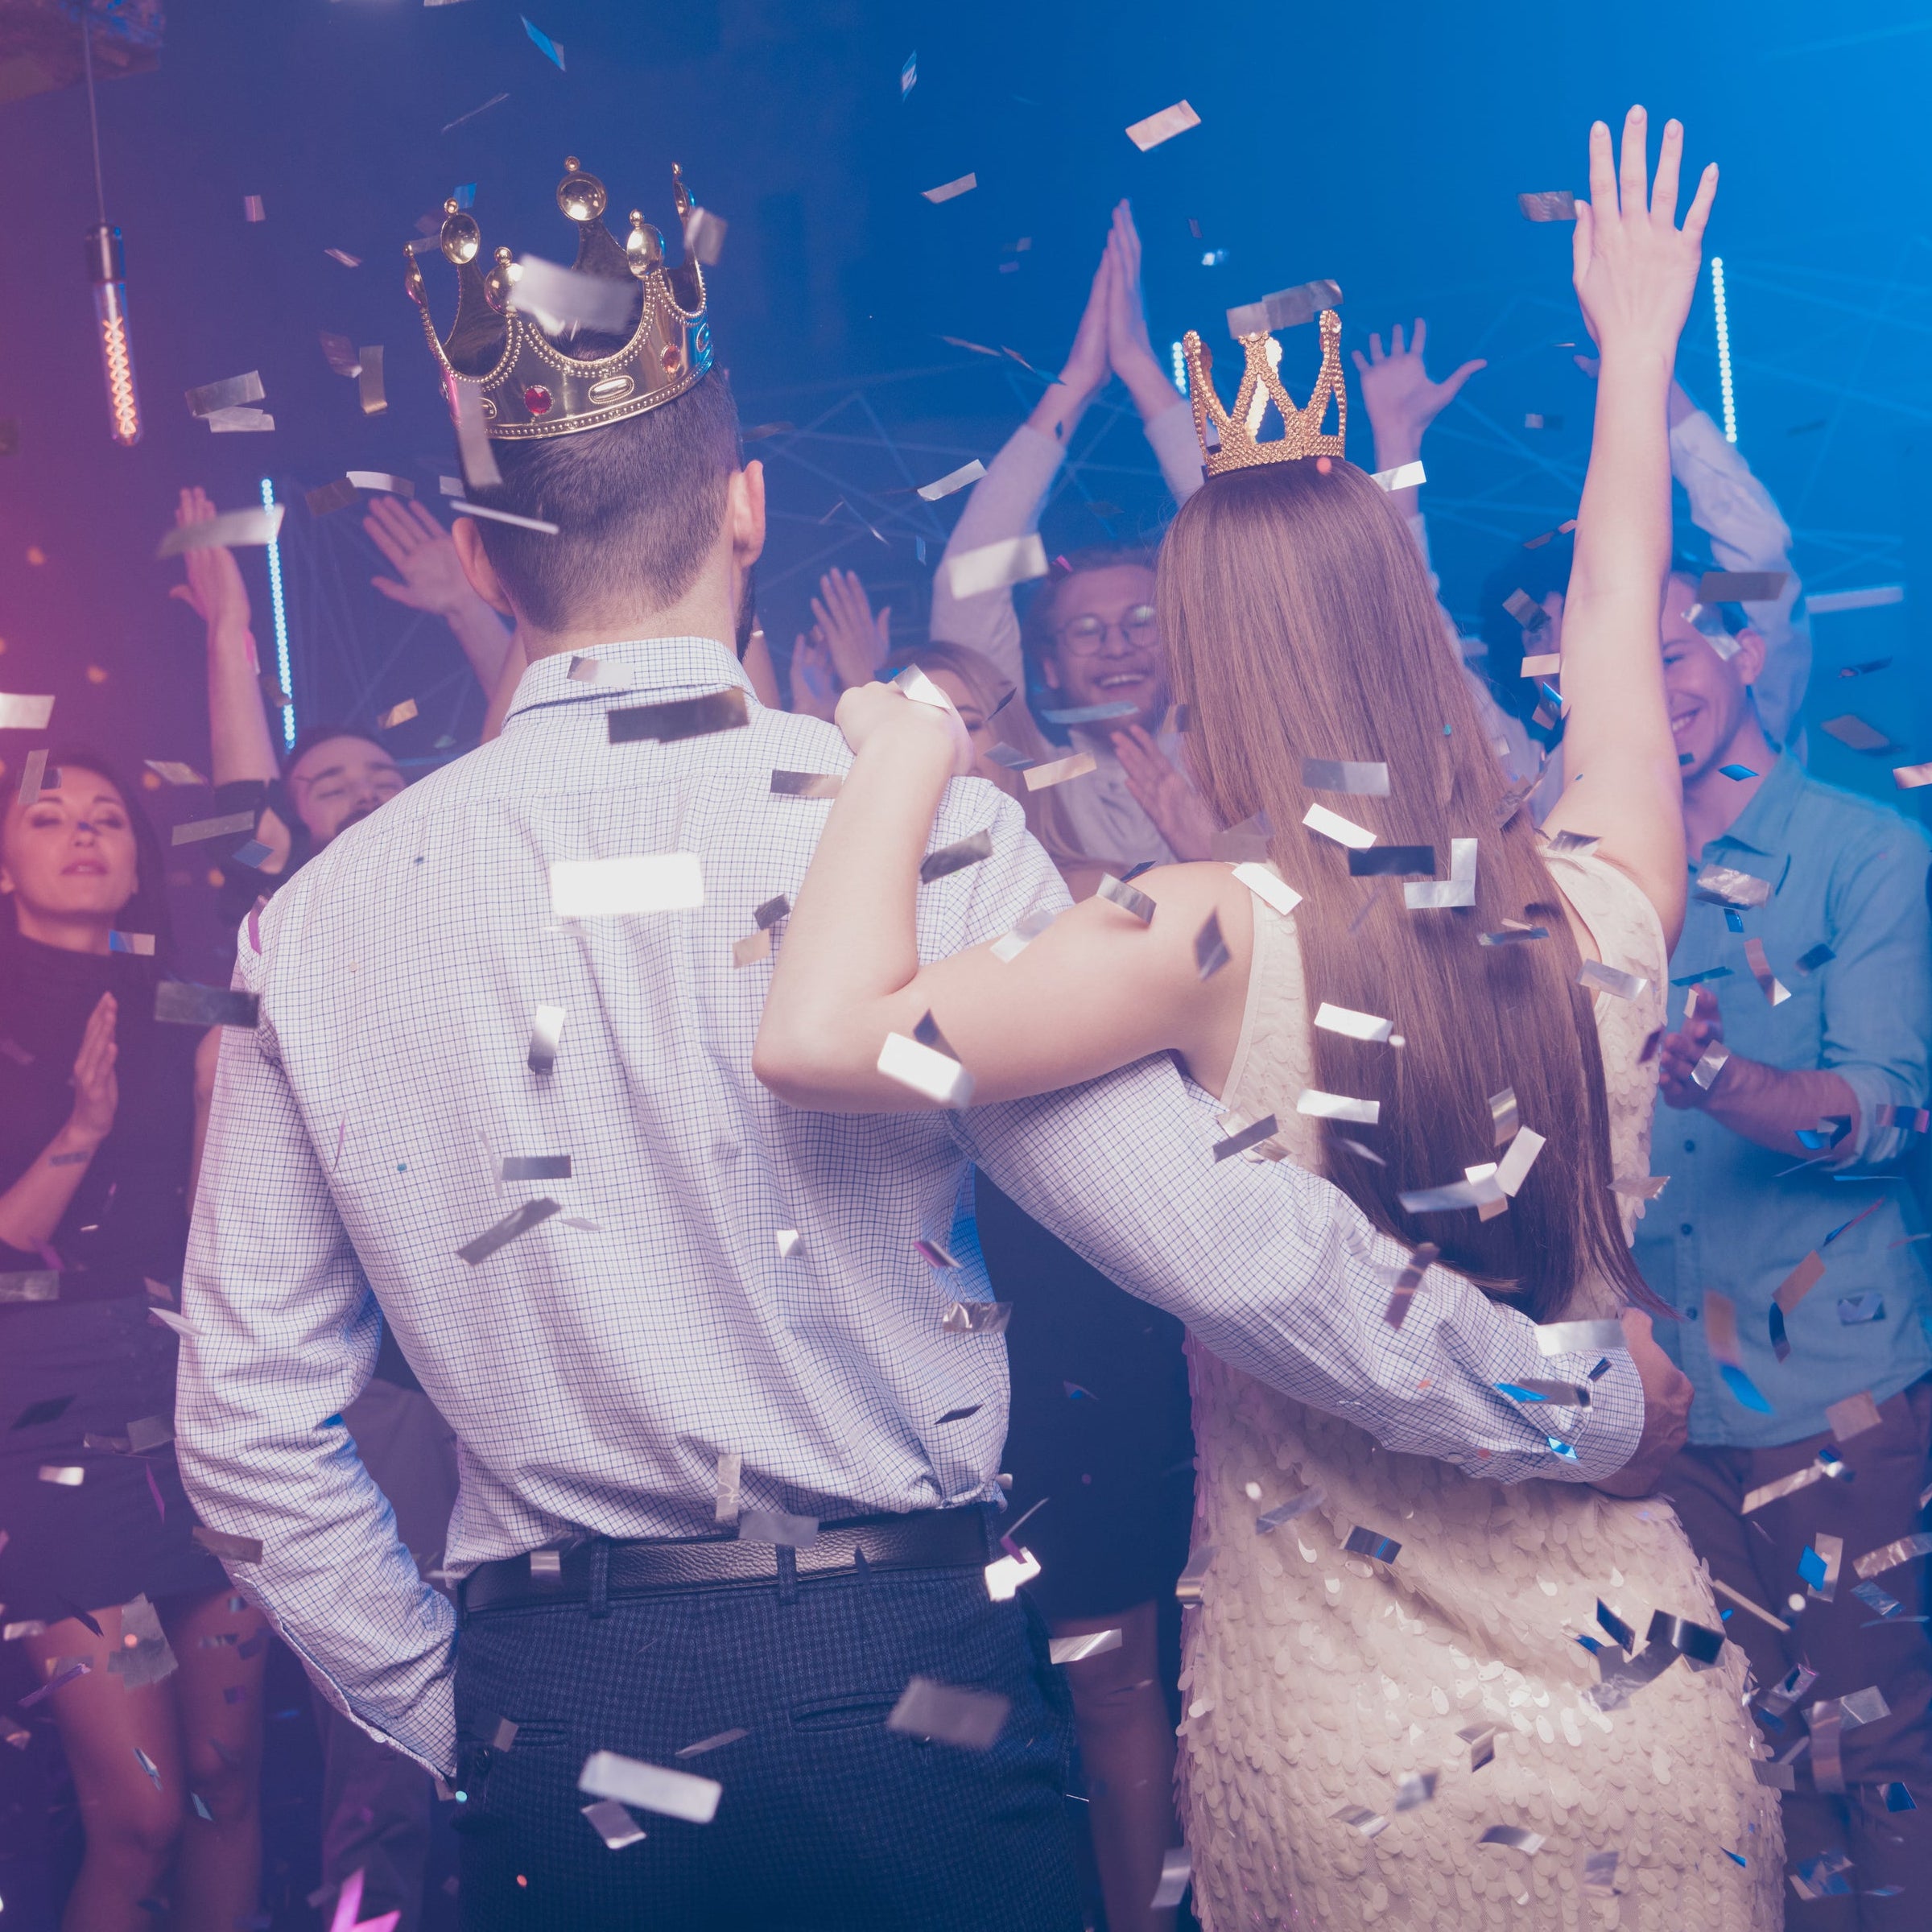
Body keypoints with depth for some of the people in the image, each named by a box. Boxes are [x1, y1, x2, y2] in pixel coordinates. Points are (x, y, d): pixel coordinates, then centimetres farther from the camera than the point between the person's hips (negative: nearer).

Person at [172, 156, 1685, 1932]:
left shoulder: (317, 922, -3)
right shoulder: (919, 834, -13)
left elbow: (249, 1432, 1)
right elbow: (1223, 1234, -15)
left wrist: (446, 1707, 13)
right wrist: (1602, 1412, -2)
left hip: (551, 1735, 2)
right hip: (904, 1696, -1)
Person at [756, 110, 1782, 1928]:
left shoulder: (1220, 938, -20)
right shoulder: (1602, 912, -7)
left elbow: (821, 1039, -30)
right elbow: (1615, 614, 13)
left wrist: (902, 759, -15)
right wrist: (1639, 347, 28)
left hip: (1338, 1769, -3)